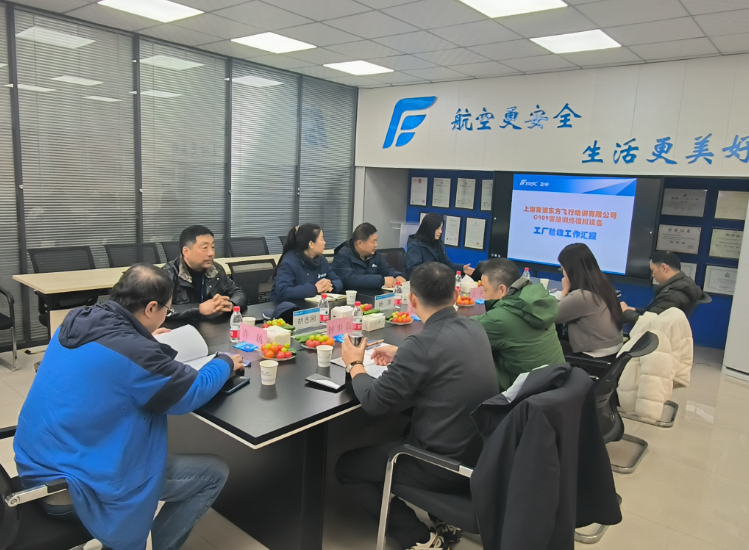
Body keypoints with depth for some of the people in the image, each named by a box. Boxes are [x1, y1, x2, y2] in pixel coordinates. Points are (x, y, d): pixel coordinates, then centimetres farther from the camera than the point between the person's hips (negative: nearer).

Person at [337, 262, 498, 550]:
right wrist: (402, 355, 18)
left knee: (346, 466, 10)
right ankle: (444, 521, 24)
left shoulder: (424, 342, -25)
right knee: (404, 432, 33)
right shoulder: (475, 329, -1)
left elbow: (374, 401, -17)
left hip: (446, 465, -7)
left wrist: (355, 364, 0)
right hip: (482, 454, 8)